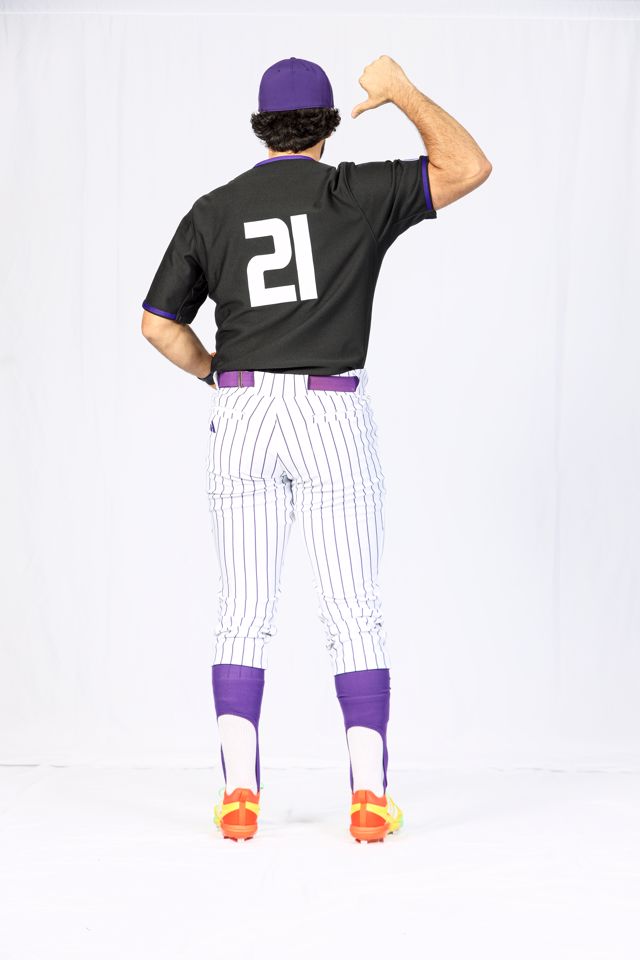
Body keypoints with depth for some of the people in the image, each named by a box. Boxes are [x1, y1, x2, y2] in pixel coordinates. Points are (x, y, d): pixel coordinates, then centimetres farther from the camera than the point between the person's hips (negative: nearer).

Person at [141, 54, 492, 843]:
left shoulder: (213, 211, 7)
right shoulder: (353, 193, -3)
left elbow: (158, 324, 6)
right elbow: (469, 167, -4)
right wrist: (402, 93, 8)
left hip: (242, 419, 2)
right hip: (333, 421, -2)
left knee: (243, 614, 7)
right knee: (355, 614, 3)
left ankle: (239, 793, 0)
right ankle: (369, 796, -2)